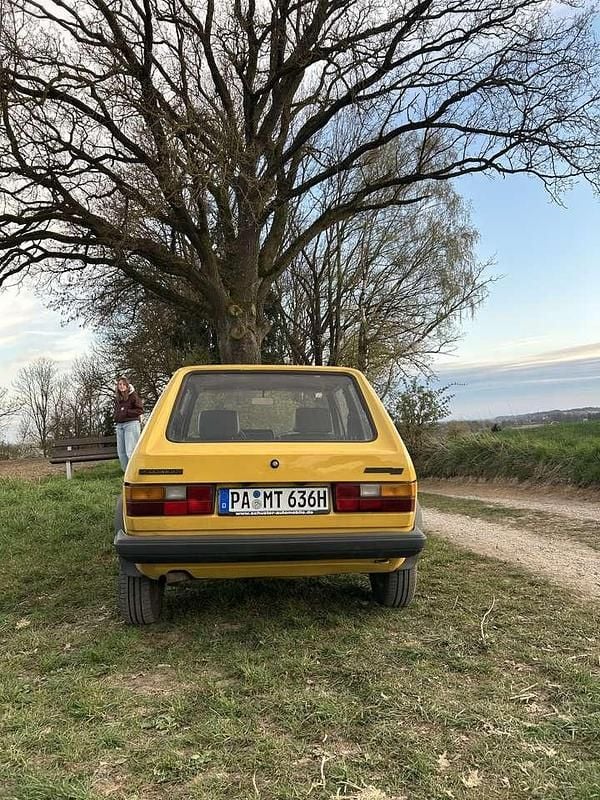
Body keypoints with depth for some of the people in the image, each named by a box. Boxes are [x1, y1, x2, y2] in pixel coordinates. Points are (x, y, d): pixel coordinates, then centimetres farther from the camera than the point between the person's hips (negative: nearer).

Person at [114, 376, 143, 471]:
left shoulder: (133, 396, -3)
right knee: (121, 452, 5)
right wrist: (116, 417, 9)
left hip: (131, 424, -7)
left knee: (130, 452, -13)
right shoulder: (117, 398, 16)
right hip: (119, 425, 7)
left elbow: (140, 410, -7)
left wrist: (126, 412, -11)